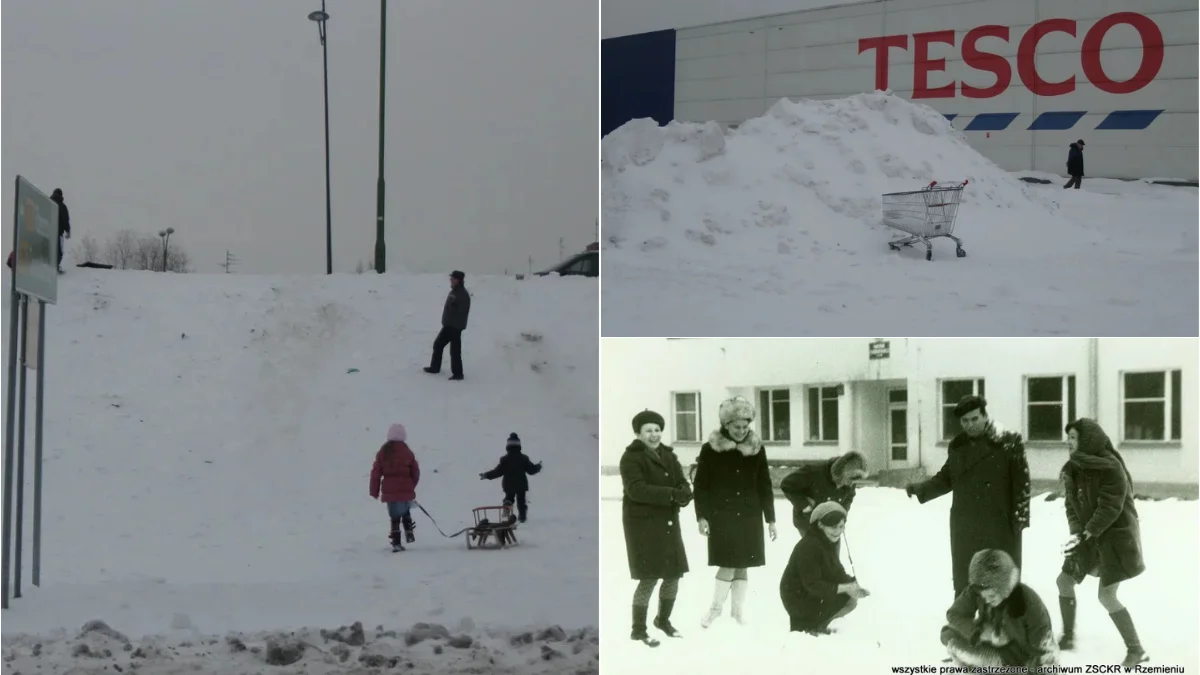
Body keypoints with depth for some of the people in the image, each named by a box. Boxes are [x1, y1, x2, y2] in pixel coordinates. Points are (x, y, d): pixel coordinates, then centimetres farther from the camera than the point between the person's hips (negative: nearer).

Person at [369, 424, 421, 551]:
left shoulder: (383, 452, -1)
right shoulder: (407, 452, -3)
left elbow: (376, 472, 0)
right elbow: (416, 472, 2)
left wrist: (374, 491, 8)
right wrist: (411, 486, 20)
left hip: (389, 491, 0)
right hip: (406, 491, 0)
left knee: (395, 517, 8)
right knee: (406, 512, 25)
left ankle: (396, 543, 3)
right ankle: (409, 533, 13)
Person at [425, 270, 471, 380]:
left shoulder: (463, 295, -18)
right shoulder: (454, 292, 12)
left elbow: (462, 312, -23)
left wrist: (458, 325, -26)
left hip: (455, 327, -10)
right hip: (448, 325, 10)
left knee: (455, 350, -5)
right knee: (438, 344, 17)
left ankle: (457, 373, 2)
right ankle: (435, 367, 29)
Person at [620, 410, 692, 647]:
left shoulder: (668, 456, 11)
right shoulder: (631, 458, -11)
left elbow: (682, 483, 5)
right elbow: (637, 489, -24)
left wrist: (684, 494, -21)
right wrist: (671, 494, -30)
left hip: (668, 522, 7)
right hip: (642, 523, -7)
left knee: (674, 574, 11)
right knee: (649, 577, -9)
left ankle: (663, 619, 34)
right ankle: (638, 629, 5)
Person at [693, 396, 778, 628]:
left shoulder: (757, 449, 3)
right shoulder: (710, 449, -6)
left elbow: (765, 486, 8)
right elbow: (701, 485, -1)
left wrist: (771, 519, 6)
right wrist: (701, 516, -8)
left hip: (749, 515, 3)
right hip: (721, 515, -3)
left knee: (742, 565, 6)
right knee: (728, 564, -10)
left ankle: (738, 610, 17)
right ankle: (716, 607, 8)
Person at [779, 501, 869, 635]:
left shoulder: (833, 541, 2)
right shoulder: (808, 546, -26)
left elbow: (835, 572, 7)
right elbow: (812, 585, -26)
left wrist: (852, 583, -13)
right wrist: (844, 588, -30)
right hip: (799, 600, -9)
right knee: (849, 599, -19)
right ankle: (811, 627, -5)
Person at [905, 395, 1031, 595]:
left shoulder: (1008, 443, -8)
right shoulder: (957, 446, 9)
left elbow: (1021, 483, -8)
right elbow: (946, 479, 15)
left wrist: (1020, 519, -12)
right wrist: (920, 489, -2)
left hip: (1000, 528, -5)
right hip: (965, 530, 5)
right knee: (963, 584, 10)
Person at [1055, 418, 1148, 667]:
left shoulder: (1110, 466, -21)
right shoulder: (1074, 468, 3)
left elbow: (1110, 507, -24)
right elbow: (1072, 505, 4)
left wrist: (1087, 533, -26)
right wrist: (1076, 532, -13)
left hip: (1116, 535, -8)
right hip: (1089, 535, 8)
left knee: (1106, 595, -14)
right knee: (1065, 581, 11)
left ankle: (1136, 650, -4)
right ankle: (1068, 637, 28)